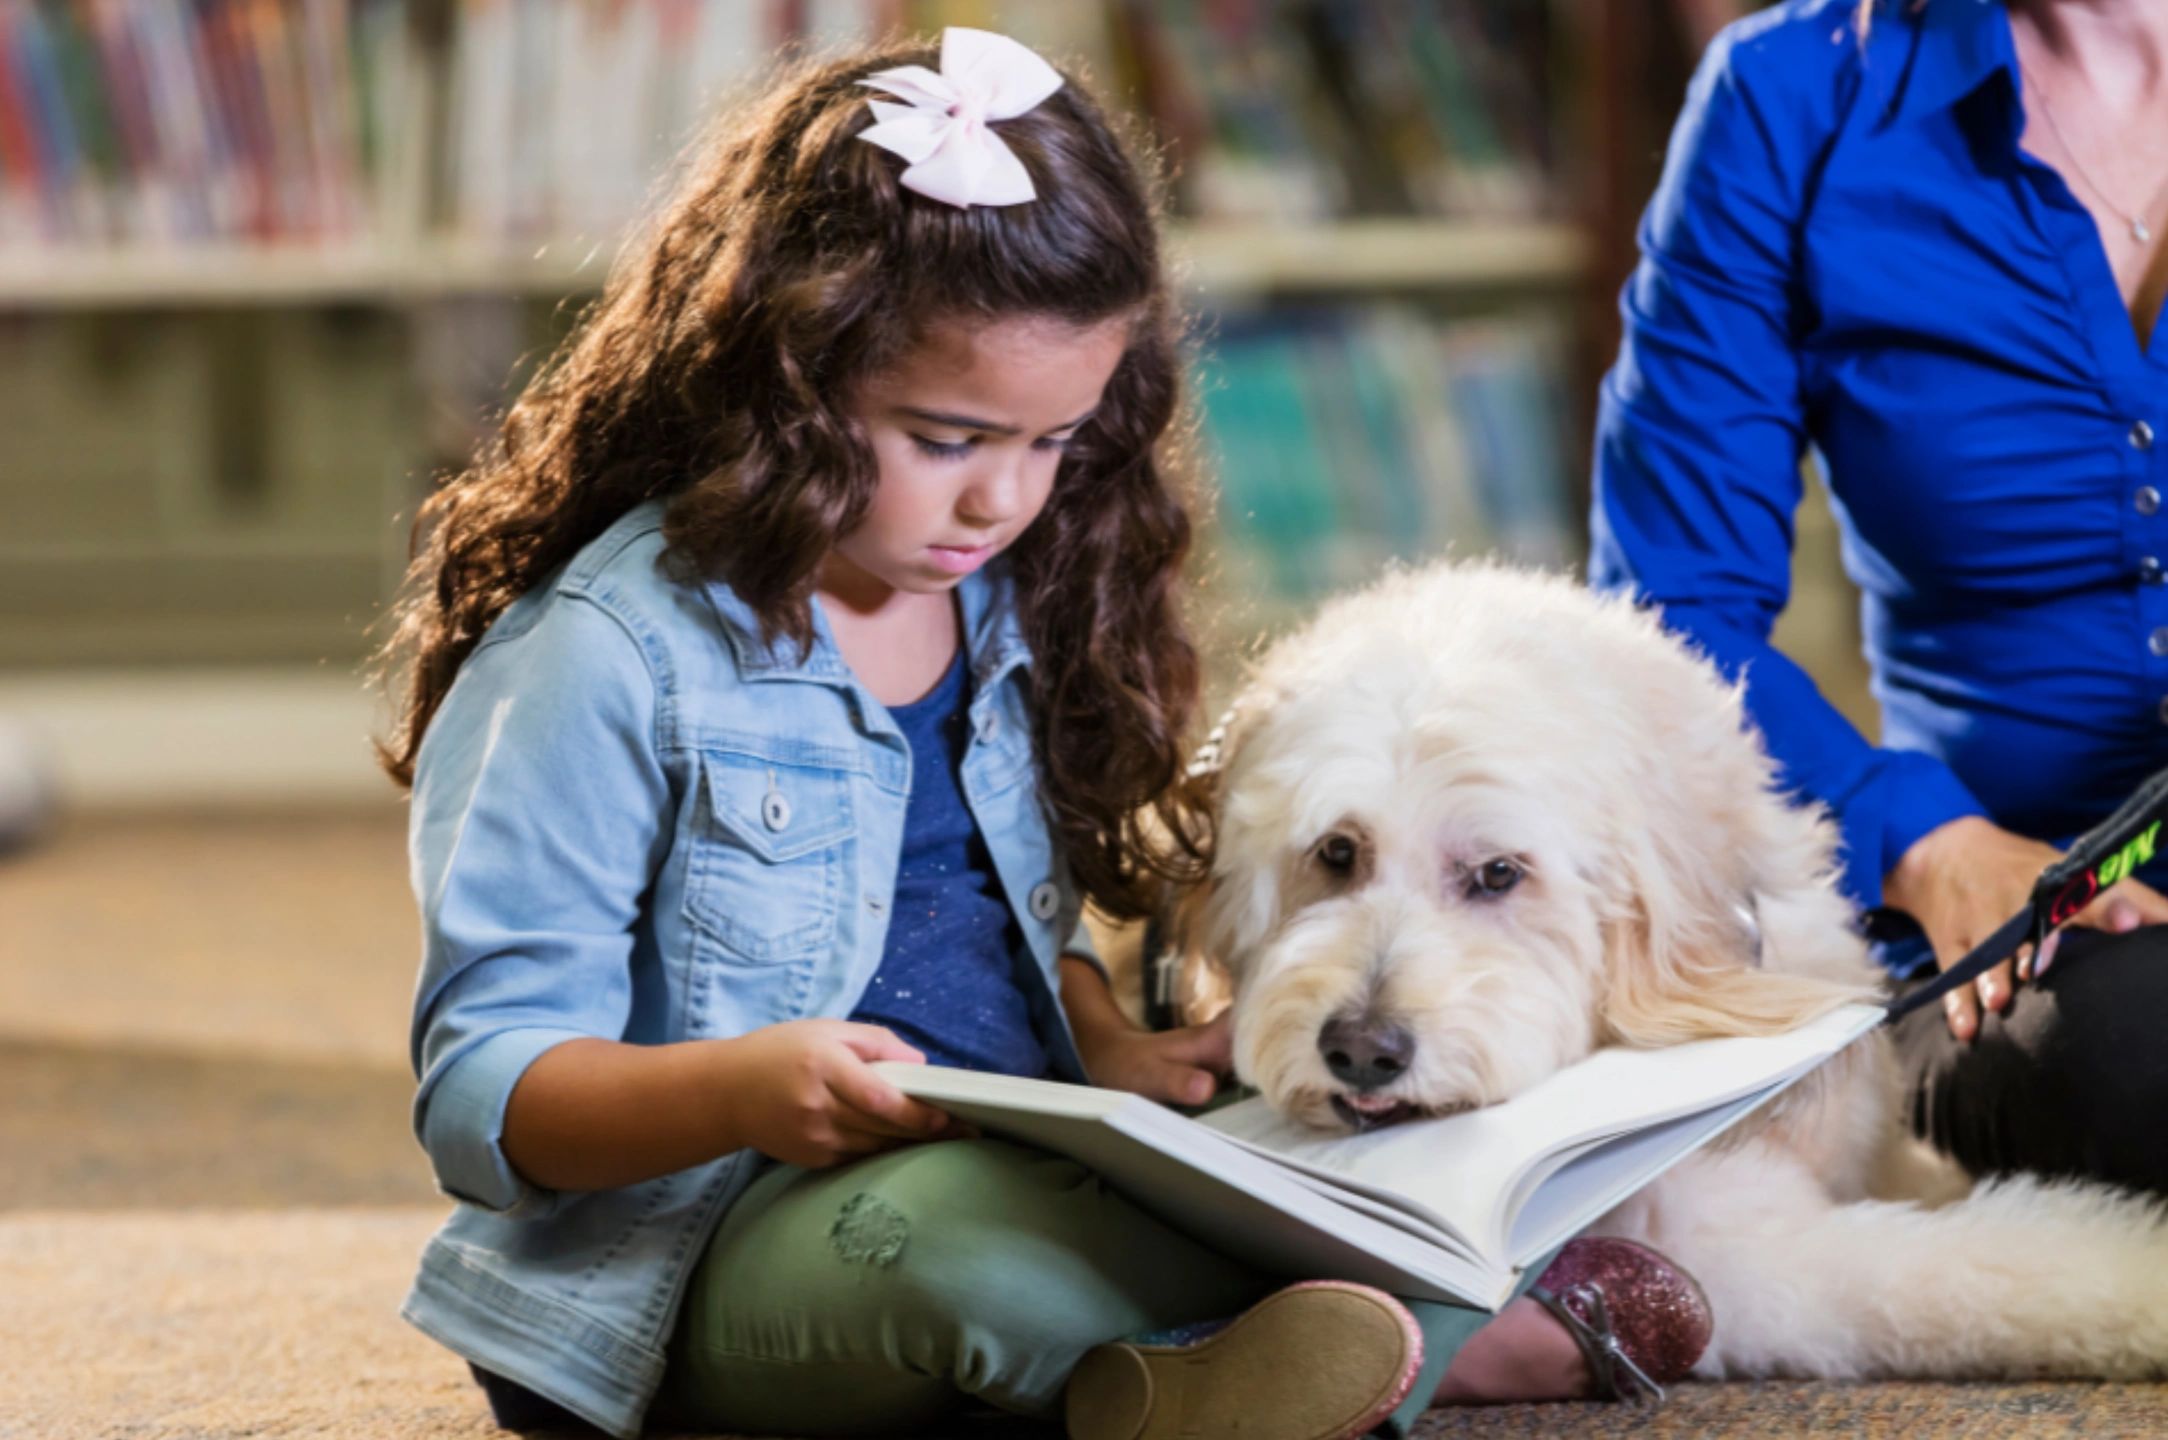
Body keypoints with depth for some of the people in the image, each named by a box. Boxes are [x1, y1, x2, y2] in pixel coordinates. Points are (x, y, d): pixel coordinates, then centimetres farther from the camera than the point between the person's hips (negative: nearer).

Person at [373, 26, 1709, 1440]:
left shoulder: (996, 608, 13)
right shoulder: (606, 657, -12)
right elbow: (479, 1092, -14)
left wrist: (1111, 1052, 4)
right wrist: (740, 1091, -34)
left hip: (1033, 1174, 8)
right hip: (711, 1257, -8)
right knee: (972, 1227, -39)